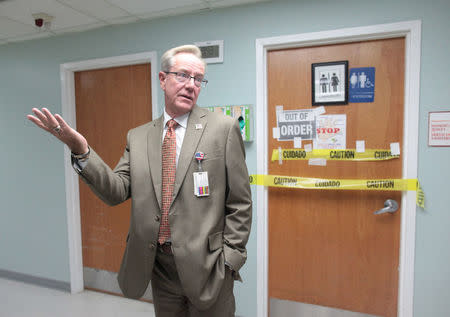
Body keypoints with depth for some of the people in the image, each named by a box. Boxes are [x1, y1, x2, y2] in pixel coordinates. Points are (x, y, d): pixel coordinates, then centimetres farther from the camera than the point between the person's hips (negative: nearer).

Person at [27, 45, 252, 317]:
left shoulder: (223, 128, -7)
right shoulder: (138, 137, 4)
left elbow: (240, 203, -6)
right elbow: (116, 192, -2)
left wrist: (229, 259, -8)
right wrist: (81, 151, -15)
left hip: (206, 264, -3)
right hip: (159, 264, 4)